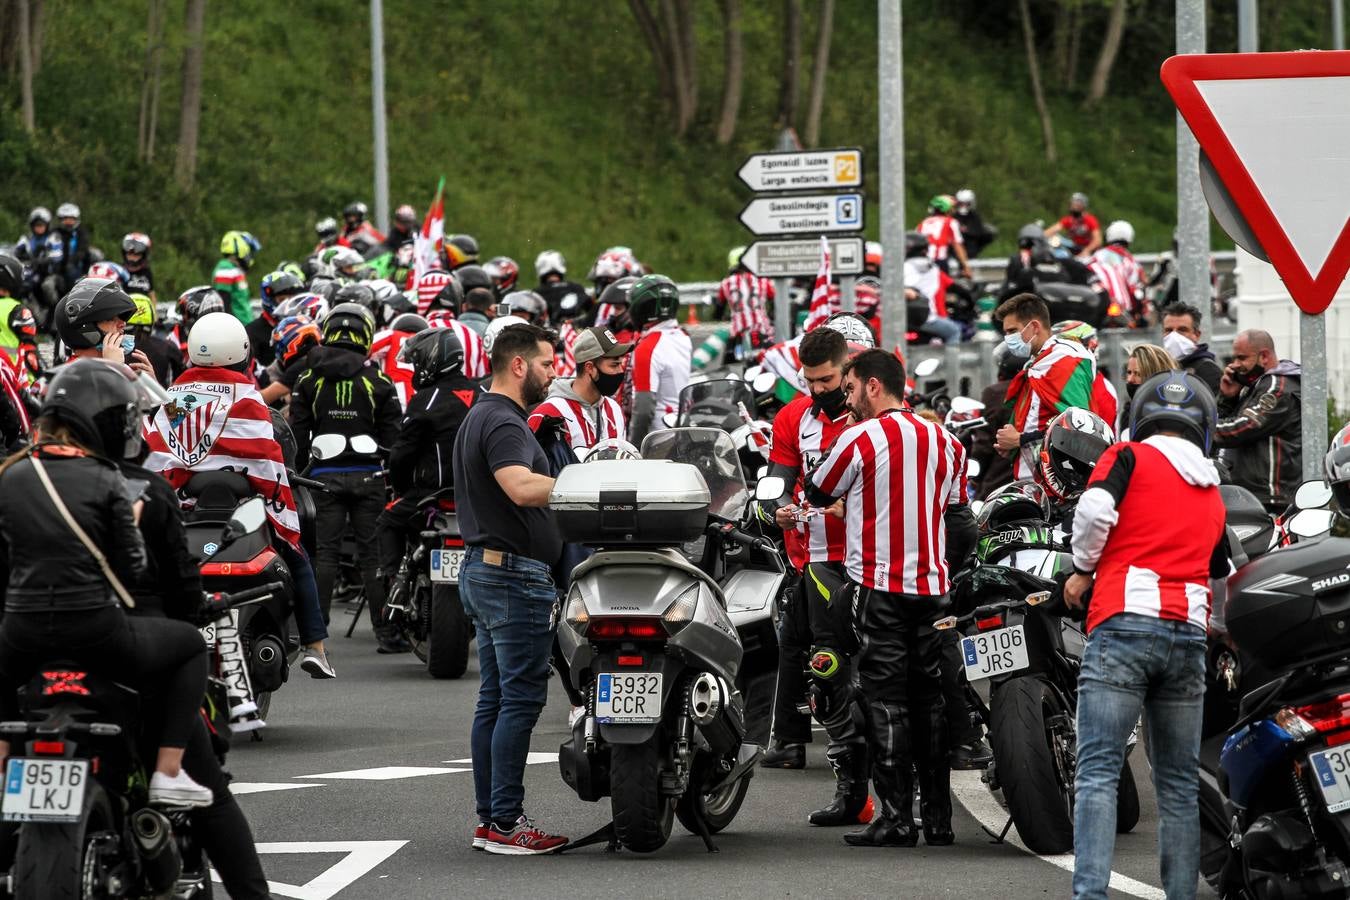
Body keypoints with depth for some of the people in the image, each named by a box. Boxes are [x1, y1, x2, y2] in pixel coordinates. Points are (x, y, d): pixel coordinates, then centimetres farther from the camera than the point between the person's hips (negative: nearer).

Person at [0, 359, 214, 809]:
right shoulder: (106, 483, -8)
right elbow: (131, 569, -6)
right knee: (191, 646, 22)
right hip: (97, 632, -4)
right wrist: (131, 523, 11)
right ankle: (168, 773, 13)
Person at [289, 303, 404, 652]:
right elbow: (393, 434, -3)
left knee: (325, 553, 5)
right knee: (374, 554, 1)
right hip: (368, 476, -1)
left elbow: (298, 435, 1)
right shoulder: (377, 379, -3)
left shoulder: (309, 379, 1)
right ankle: (386, 632, 1)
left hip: (325, 476, 1)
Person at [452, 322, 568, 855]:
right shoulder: (503, 423, -15)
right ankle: (505, 822, -10)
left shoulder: (480, 416, 19)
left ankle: (490, 819, 12)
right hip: (515, 573, -11)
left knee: (495, 700, 11)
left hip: (485, 569, 11)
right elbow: (522, 487, -32)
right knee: (520, 698, -9)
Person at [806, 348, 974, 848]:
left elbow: (818, 494, 4)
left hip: (880, 589, -5)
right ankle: (938, 817, 10)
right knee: (929, 700, 10)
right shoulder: (944, 441, 9)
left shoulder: (859, 439, -9)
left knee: (886, 702, -4)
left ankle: (897, 817, -7)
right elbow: (959, 517, 14)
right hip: (933, 588, 5)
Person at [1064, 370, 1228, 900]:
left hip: (1125, 622, -4)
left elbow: (1094, 509, -13)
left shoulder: (1129, 457, 5)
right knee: (1179, 784, 10)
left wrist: (1083, 568, 3)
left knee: (1098, 772, -9)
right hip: (1190, 633, 4)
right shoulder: (1213, 497, 21)